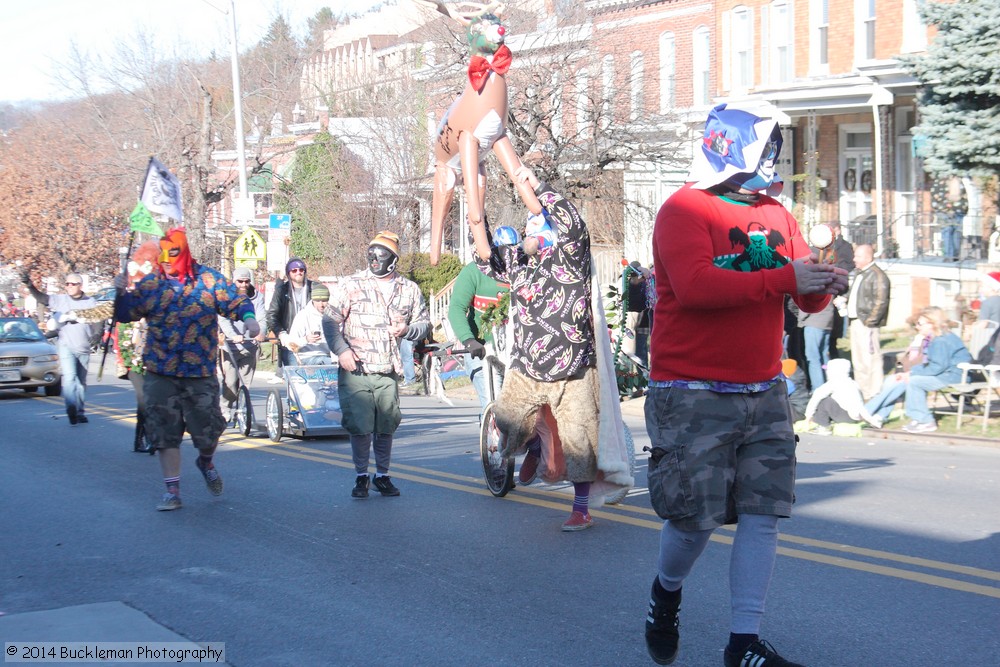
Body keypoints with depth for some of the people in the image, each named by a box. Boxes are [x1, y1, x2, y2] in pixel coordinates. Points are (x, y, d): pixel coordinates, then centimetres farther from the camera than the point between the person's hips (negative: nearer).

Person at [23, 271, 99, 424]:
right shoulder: (60, 300, 1)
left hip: (84, 348, 2)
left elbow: (98, 324, 9)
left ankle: (80, 412, 18)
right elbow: (41, 297, -13)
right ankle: (71, 407, -32)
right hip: (66, 345, -2)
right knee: (69, 376, -21)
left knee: (82, 381, 10)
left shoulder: (90, 302, 5)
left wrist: (95, 337, -9)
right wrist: (30, 285, -31)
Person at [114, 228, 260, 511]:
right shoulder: (150, 284, 5)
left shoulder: (208, 279, 0)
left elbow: (235, 300, 0)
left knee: (208, 429, 4)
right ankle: (172, 490, 9)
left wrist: (248, 317, -19)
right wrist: (121, 293, -9)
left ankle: (205, 462, 39)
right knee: (165, 432, 0)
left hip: (201, 373, -1)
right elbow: (126, 313, 9)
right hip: (160, 374, 1)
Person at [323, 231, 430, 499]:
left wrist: (407, 330, -6)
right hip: (355, 370, -2)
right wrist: (341, 350, -13)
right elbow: (330, 321, 1)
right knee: (360, 427, -6)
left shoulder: (409, 290, 10)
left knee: (386, 427, 5)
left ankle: (382, 475, 22)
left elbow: (424, 323, 16)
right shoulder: (350, 285, 2)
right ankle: (361, 477, 11)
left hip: (388, 373, 2)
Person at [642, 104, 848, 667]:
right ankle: (666, 592, 29)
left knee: (763, 514, 0)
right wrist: (783, 279, -24)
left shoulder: (776, 215, 14)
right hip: (693, 396, -6)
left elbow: (805, 297, 13)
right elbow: (695, 286, -23)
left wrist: (824, 286, -11)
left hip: (765, 393, 6)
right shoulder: (684, 211, -8)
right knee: (696, 518, -2)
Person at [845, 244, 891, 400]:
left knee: (870, 359, -8)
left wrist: (869, 321, -19)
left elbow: (880, 302, -19)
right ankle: (861, 392, 26)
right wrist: (844, 299, 12)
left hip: (867, 324, -10)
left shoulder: (877, 275, -13)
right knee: (858, 360, 16)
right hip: (855, 322, 10)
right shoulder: (860, 275, 18)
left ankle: (875, 395, -4)